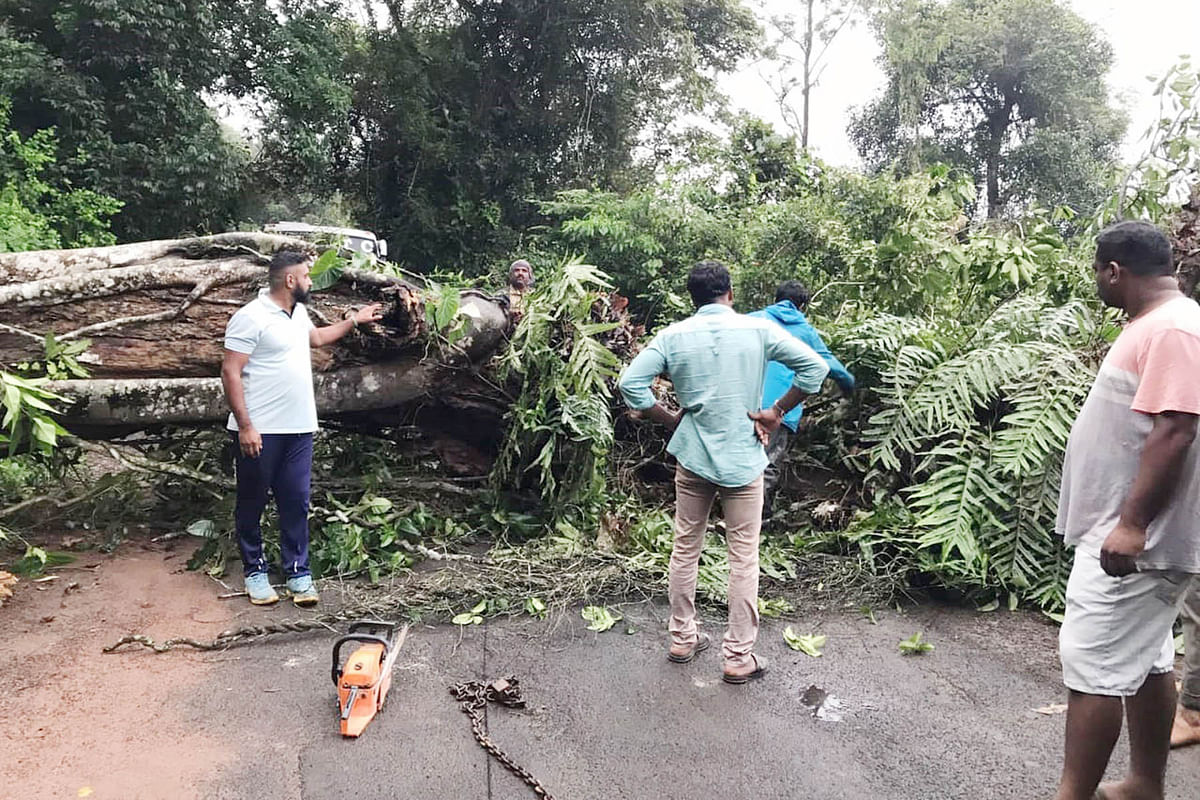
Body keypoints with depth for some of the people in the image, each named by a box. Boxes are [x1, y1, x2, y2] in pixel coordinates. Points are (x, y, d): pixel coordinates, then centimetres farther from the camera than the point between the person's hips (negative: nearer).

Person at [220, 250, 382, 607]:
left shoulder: (298, 312, 12)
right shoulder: (251, 317, -14)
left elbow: (316, 337, 35)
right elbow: (230, 373, -16)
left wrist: (354, 320, 36)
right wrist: (245, 426, -20)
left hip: (299, 429, 7)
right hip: (259, 431, -7)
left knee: (296, 502, 8)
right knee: (252, 502, 9)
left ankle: (298, 572, 16)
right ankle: (254, 570, 22)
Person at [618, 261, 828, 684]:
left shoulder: (674, 335, -3)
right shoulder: (758, 329, -5)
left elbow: (630, 383, -9)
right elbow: (815, 366, -9)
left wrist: (670, 419, 2)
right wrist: (776, 412, -2)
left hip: (692, 457, 2)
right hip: (743, 459, -2)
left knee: (685, 550, 16)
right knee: (744, 559, 7)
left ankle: (682, 640, 28)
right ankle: (738, 657, 13)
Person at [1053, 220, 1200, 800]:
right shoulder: (1153, 326, 15)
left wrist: (1131, 525, -27)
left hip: (1135, 539, -10)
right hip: (1134, 534, 10)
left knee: (1091, 666, -7)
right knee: (1147, 662, 17)